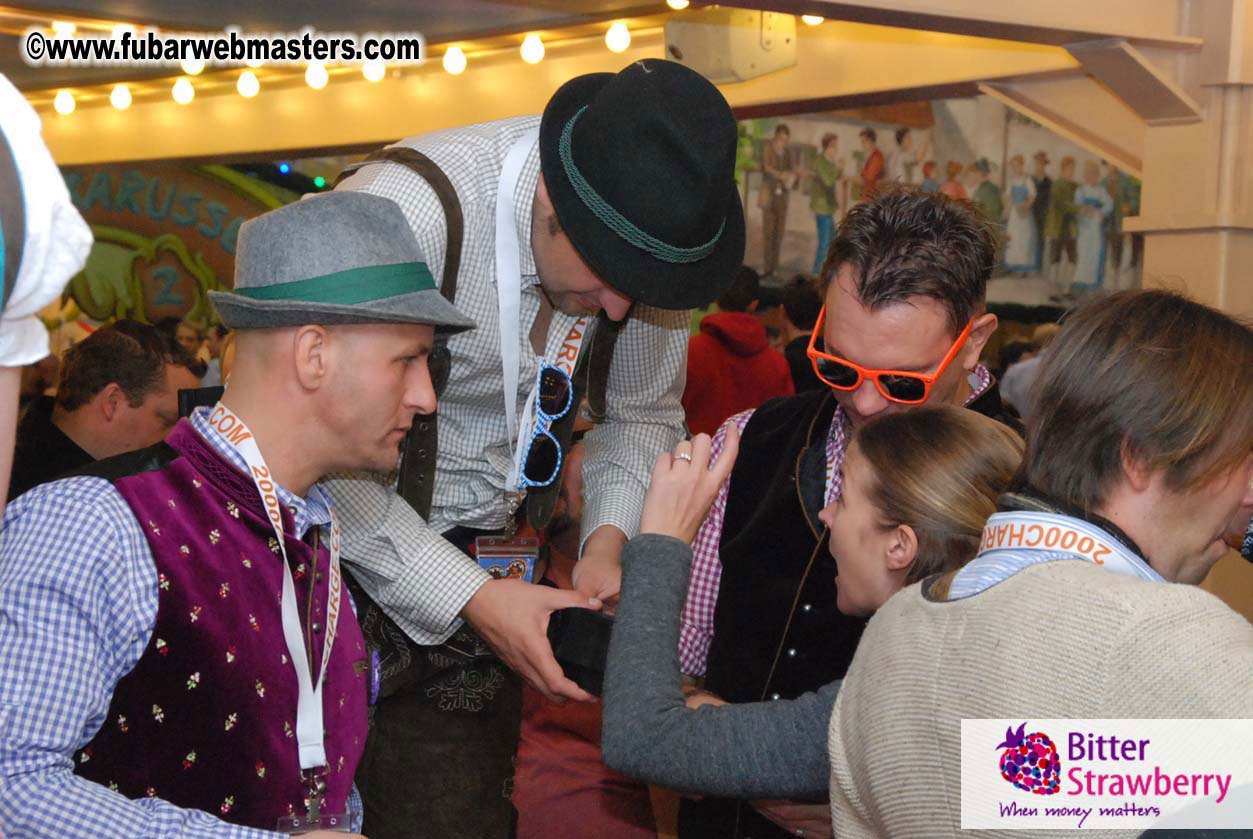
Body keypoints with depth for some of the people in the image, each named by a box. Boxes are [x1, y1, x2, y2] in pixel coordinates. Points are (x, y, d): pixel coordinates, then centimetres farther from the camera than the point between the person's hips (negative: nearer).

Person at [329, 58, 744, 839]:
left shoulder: (635, 226, -10)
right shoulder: (407, 208, -28)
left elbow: (645, 413, 6)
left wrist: (610, 534, -12)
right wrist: (466, 596, -28)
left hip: (490, 559, 5)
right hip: (367, 553, -5)